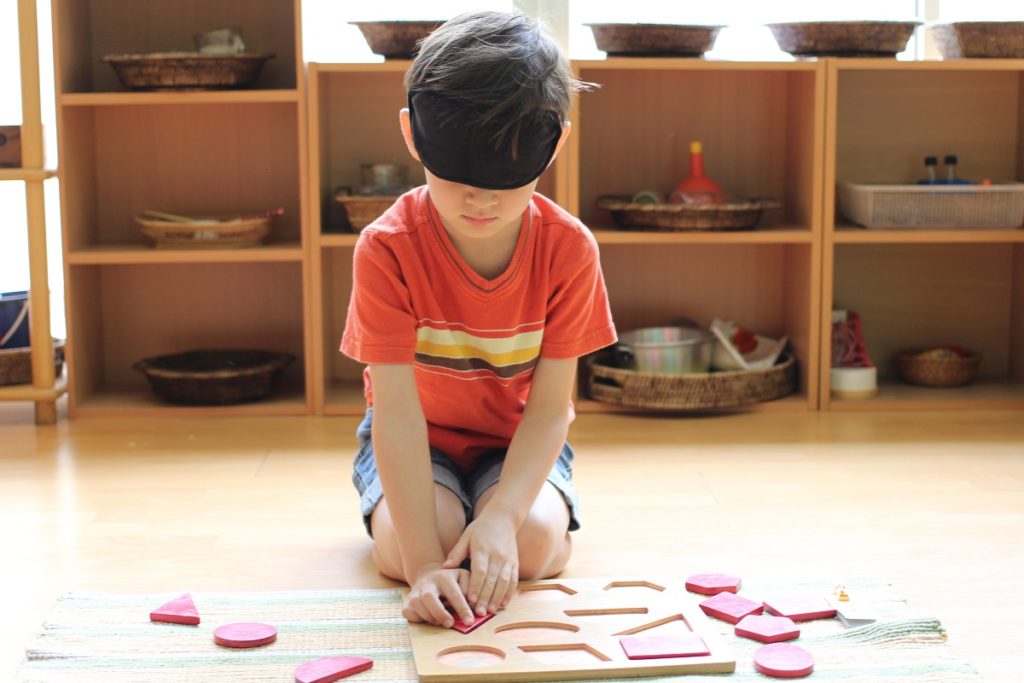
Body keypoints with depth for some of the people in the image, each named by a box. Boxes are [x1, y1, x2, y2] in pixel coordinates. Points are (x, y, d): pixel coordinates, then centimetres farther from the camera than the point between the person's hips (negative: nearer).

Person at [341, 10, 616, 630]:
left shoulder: (568, 248, -20)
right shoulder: (388, 248, -25)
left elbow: (550, 405, -19)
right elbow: (396, 410, -28)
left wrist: (502, 515, -36)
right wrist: (424, 562, -36)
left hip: (517, 440, 1)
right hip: (421, 437, 0)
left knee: (535, 542, -28)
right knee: (401, 545, -28)